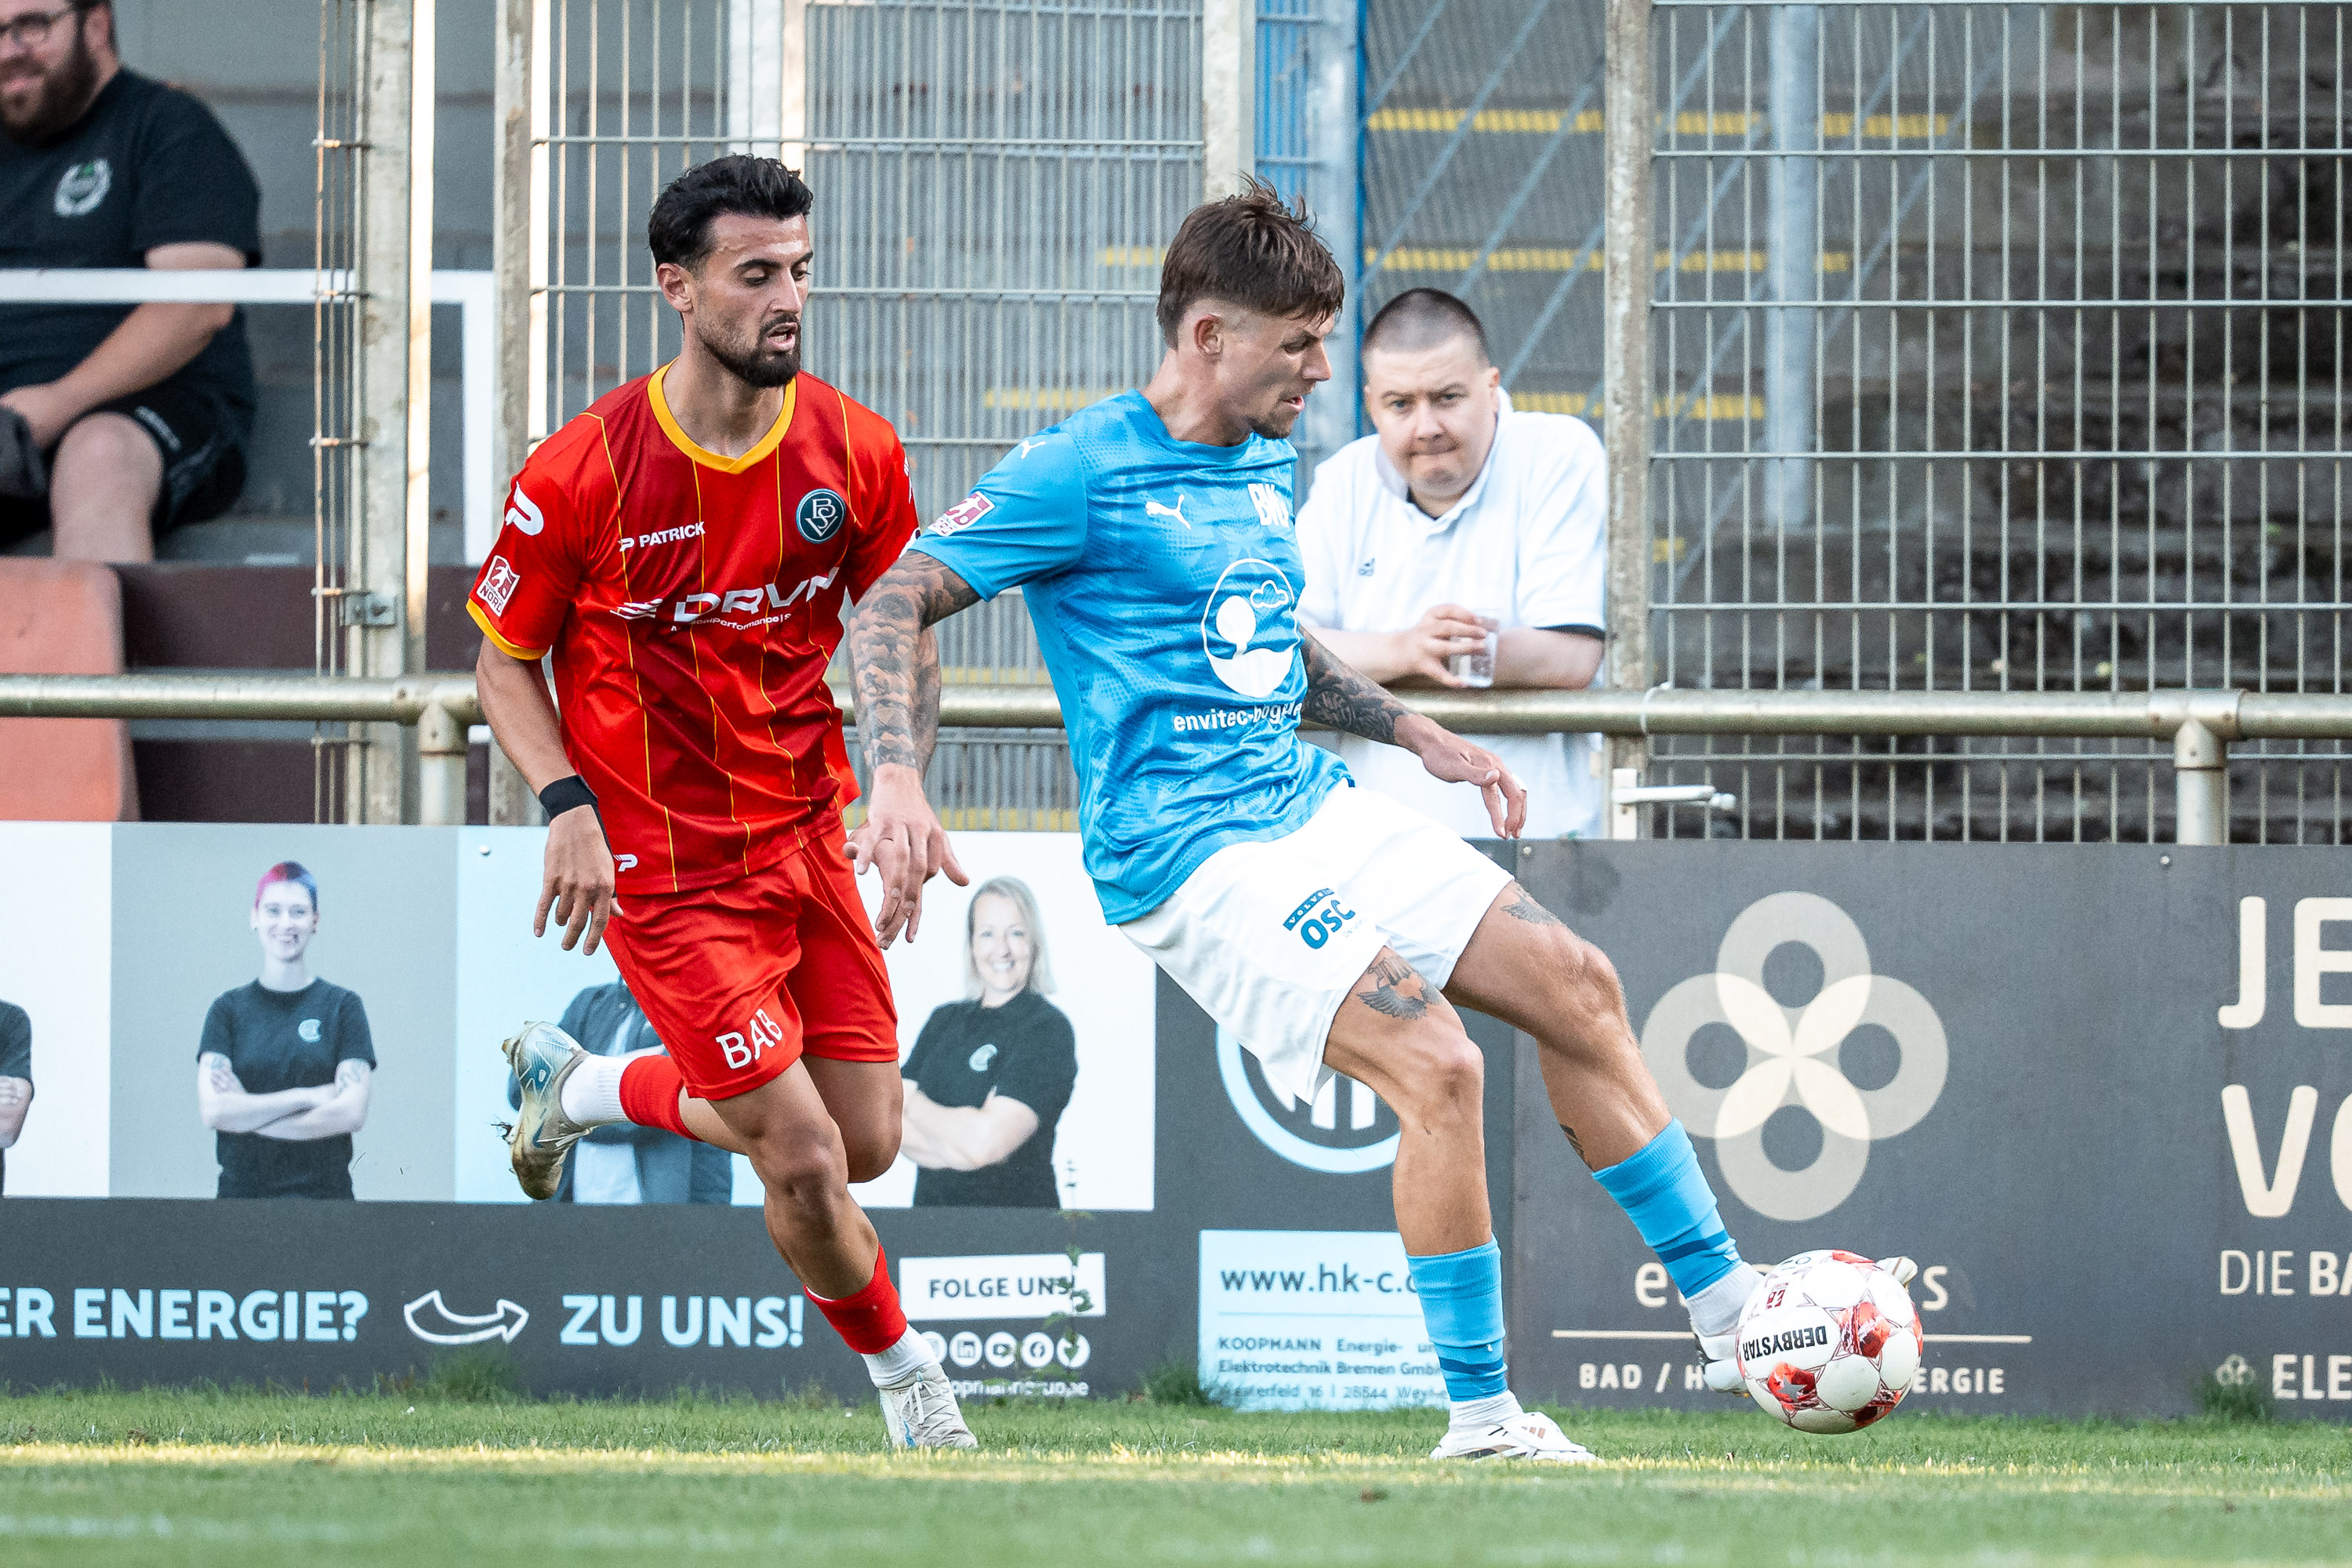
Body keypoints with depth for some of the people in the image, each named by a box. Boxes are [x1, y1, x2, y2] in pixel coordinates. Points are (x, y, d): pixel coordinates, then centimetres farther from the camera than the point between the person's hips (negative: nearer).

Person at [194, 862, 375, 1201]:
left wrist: (248, 1114, -5)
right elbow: (213, 1110, -3)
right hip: (241, 1191, 1)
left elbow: (351, 1113, -5)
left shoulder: (342, 1007, 5)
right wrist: (307, 1097, -7)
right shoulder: (229, 1008, 9)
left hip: (322, 1194, -1)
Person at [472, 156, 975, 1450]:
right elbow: (505, 660, -3)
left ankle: (585, 1087, 31)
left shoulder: (854, 452, -4)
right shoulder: (585, 472, -16)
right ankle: (906, 1380, 16)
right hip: (662, 863, -5)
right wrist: (566, 804, -18)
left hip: (807, 833, 5)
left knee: (864, 1144, 7)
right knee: (804, 1157, -12)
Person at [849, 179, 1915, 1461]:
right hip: (1192, 856, -9)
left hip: (1313, 810, 9)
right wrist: (900, 784, -27)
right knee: (1434, 1063, -23)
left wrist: (1415, 734, 23)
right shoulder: (1086, 469, -11)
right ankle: (1478, 1414, -11)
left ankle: (1727, 1310, 13)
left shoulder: (1265, 468, 15)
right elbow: (896, 600, -14)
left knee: (1573, 985, 4)